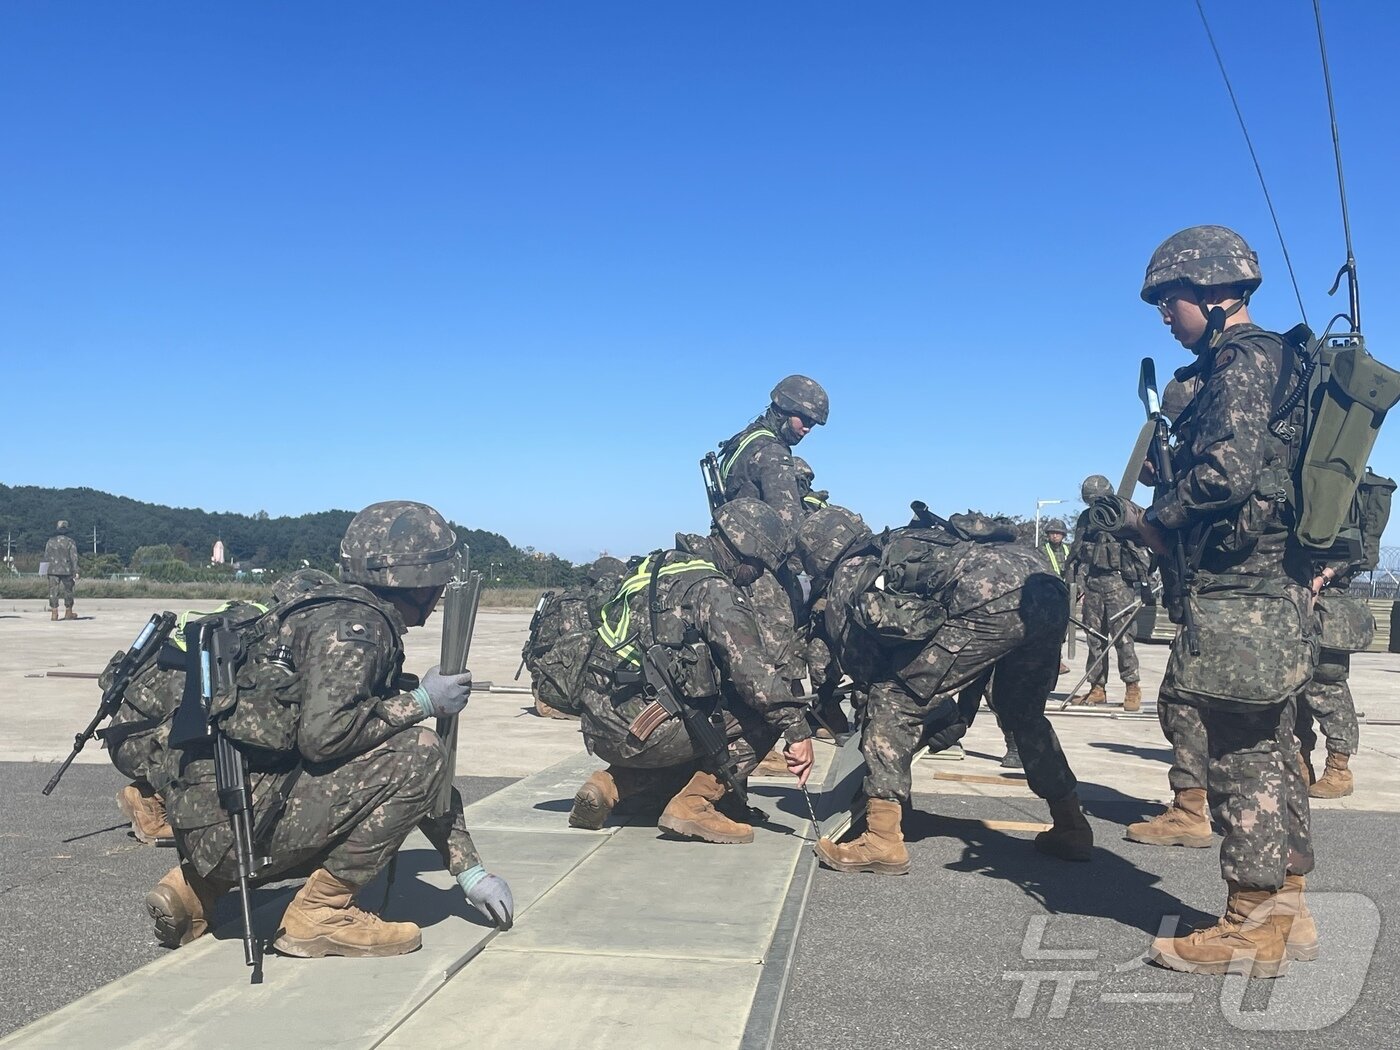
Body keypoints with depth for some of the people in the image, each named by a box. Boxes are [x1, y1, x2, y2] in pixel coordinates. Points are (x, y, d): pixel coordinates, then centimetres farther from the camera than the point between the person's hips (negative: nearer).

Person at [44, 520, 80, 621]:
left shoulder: (50, 541, 5)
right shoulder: (70, 541, -2)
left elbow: (46, 556, 8)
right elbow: (74, 557, -6)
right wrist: (76, 572, -6)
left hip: (53, 571, 1)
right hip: (67, 570, -1)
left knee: (53, 591, 1)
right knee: (68, 590, 10)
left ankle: (54, 613, -5)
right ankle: (68, 613, 16)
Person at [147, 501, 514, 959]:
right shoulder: (354, 626, -11)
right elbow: (323, 735, -26)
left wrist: (469, 870, 16)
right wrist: (420, 702, -11)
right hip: (239, 820, -9)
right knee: (418, 754, -13)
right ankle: (321, 913, -6)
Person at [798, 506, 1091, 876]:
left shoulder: (846, 582, 17)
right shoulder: (903, 546, 36)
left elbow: (866, 671, 20)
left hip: (993, 603, -8)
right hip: (1050, 591, 8)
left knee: (893, 700, 5)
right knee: (1023, 713, 30)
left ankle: (882, 840, 2)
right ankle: (1071, 828, 36)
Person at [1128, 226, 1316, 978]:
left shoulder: (1242, 360, -11)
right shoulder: (1268, 361, 19)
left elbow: (1224, 472, -23)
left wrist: (1157, 523, -7)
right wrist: (1165, 515, 10)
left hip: (1240, 592, -10)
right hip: (1275, 587, 10)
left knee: (1240, 756, -5)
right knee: (1269, 753, 14)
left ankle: (1251, 929, 2)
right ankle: (1285, 910, 22)